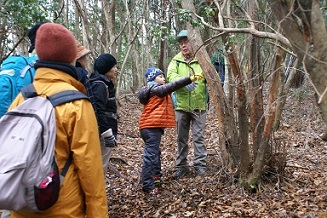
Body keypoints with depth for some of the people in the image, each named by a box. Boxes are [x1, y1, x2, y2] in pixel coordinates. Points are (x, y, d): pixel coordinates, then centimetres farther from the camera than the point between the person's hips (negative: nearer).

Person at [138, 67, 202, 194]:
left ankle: (155, 176, 38)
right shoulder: (155, 89, -9)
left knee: (154, 152, 23)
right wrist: (190, 79, -19)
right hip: (152, 127, -11)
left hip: (151, 127, 11)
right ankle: (148, 186, -9)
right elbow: (172, 86, -17)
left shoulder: (153, 89, 21)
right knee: (151, 155, -10)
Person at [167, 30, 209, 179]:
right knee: (181, 138, 11)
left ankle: (200, 165, 15)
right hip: (181, 106, 2)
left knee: (199, 137, 4)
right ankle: (181, 166, 22)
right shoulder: (176, 61, 4)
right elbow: (171, 75, -14)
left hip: (199, 106, -1)